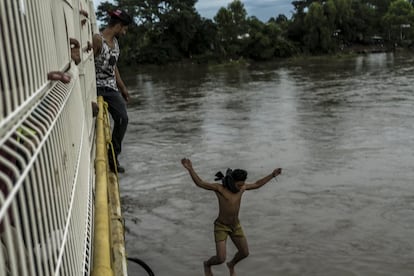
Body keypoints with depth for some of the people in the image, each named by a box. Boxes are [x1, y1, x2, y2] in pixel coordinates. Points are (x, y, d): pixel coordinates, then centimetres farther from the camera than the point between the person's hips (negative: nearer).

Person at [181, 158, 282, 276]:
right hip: (221, 227, -5)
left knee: (245, 253, 12)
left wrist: (272, 174, 11)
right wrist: (190, 169, -48)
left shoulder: (241, 187, -7)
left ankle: (231, 265, 46)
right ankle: (207, 264, 28)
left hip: (236, 226, 6)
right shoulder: (219, 188, -22)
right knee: (220, 259, -10)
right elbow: (200, 183, -33)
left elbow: (257, 184, 9)